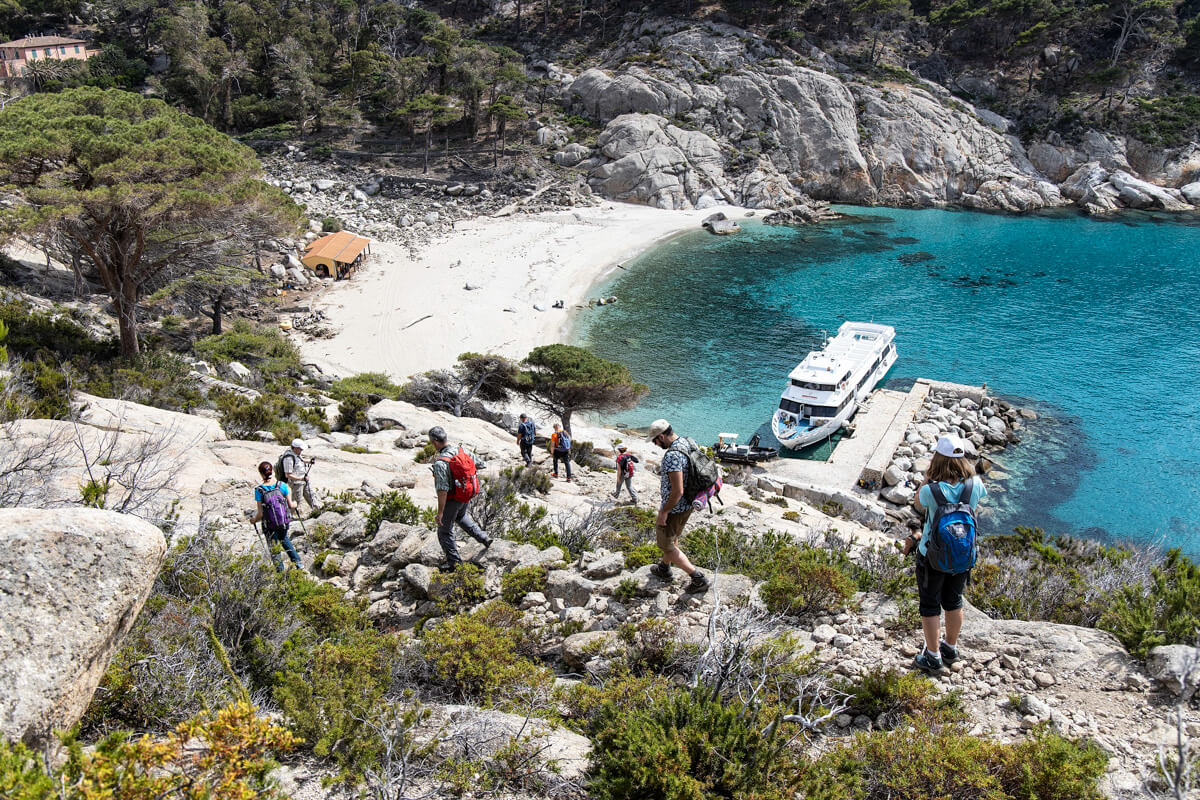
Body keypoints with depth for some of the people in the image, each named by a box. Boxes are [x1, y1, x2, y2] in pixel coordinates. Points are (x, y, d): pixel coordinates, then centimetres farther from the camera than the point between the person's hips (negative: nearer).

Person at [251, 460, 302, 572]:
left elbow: (260, 514, -14)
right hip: (284, 523, 3)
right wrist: (294, 504, 19)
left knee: (274, 551, 17)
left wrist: (254, 520, 6)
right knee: (284, 539, 33)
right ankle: (298, 562, 30)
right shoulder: (281, 485, -12)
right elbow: (291, 505, -4)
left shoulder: (259, 490, -17)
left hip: (269, 526, -3)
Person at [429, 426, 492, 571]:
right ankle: (484, 538, 37)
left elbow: (443, 490, -31)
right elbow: (480, 464, 6)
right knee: (462, 517, 36)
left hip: (452, 500, -7)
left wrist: (440, 513, -25)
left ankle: (453, 562, 18)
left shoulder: (440, 463, -30)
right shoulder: (462, 451, -9)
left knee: (445, 532, 11)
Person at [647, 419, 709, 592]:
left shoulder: (672, 456, -31)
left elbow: (677, 491, -32)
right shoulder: (688, 443, -2)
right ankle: (664, 568, 49)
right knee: (673, 537, 28)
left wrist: (663, 512, -19)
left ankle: (698, 578, 8)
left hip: (675, 507, -9)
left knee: (666, 545, 8)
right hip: (688, 503, 9)